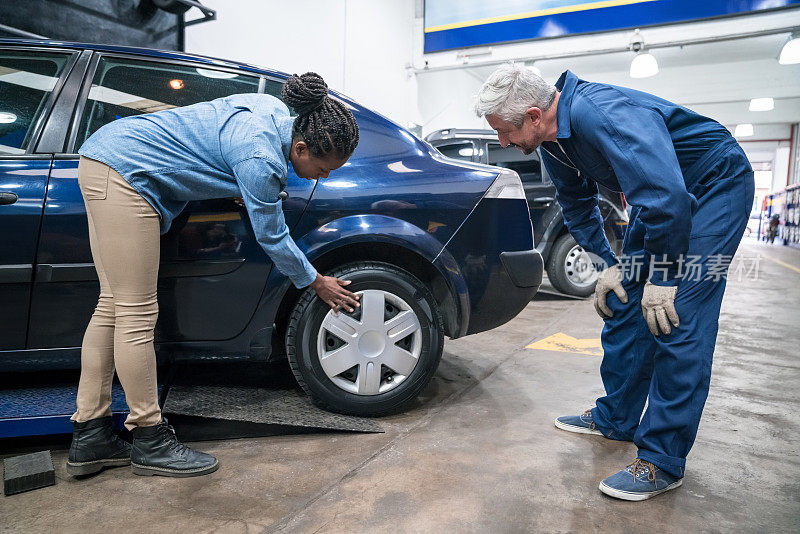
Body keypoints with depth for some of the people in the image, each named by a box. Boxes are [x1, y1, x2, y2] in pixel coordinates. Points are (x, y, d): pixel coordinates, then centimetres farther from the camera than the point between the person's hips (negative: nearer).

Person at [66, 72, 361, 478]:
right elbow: (272, 237, -13)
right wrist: (316, 282, 1)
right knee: (137, 313, -6)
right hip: (123, 173, -10)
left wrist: (245, 187, 10)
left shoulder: (278, 112, 3)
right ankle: (151, 442, 6)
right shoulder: (262, 158, -24)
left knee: (115, 305, 9)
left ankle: (90, 438, 17)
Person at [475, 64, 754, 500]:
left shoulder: (600, 114, -33)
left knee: (678, 322, -15)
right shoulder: (553, 141, -3)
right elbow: (577, 205, 11)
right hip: (659, 196, 9)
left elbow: (666, 196, -36)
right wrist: (608, 264, 5)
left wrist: (663, 278, -25)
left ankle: (662, 462, -5)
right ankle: (616, 419, 22)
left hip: (716, 185, -9)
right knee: (625, 306, 7)